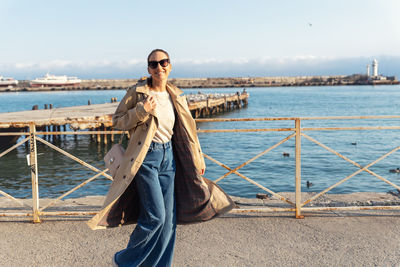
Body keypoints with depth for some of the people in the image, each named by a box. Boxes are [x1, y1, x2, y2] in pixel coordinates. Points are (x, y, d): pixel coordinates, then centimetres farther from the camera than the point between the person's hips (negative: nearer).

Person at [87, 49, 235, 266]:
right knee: (155, 216, -8)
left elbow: (186, 131, 18)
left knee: (169, 218, 6)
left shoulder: (176, 97, 9)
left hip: (169, 157, 5)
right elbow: (117, 120, -1)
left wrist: (198, 159, 19)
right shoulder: (137, 92, -5)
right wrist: (141, 111, -17)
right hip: (145, 157, -5)